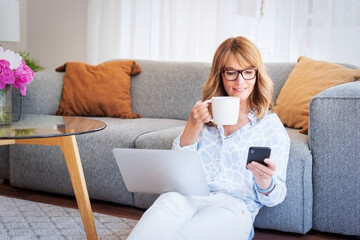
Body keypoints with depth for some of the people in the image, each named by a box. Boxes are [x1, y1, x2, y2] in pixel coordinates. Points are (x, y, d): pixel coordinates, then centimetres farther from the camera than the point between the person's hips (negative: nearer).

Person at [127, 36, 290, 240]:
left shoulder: (272, 125, 4)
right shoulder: (206, 112, 14)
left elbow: (274, 197, 3)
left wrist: (264, 181, -22)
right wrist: (193, 125, -7)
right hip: (190, 194, 3)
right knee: (169, 202, -35)